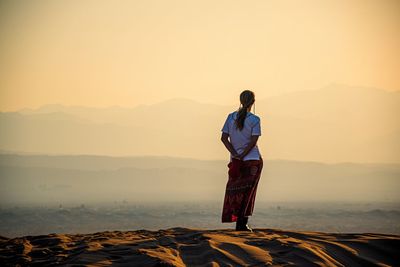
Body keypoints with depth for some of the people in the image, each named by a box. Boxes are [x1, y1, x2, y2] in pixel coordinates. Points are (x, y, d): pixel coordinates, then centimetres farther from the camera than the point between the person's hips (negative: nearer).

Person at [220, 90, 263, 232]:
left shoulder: (231, 117, 2)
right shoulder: (255, 120, -7)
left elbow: (224, 138, -4)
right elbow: (253, 141, -15)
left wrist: (236, 155, -8)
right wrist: (242, 156, -12)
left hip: (236, 160, 3)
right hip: (253, 160, -3)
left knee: (234, 191, 11)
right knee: (248, 191, 1)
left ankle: (240, 223, 11)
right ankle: (242, 223, -6)